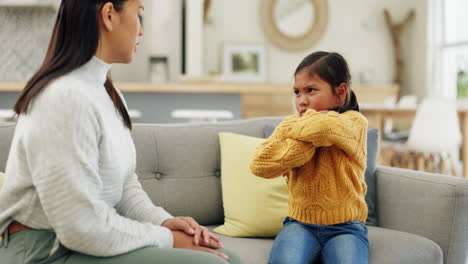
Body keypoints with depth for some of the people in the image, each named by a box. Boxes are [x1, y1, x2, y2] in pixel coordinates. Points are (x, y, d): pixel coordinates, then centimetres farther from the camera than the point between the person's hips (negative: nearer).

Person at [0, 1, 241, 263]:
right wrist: (166, 238, -15)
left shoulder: (107, 93, 10)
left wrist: (163, 221, -5)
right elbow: (83, 227, -25)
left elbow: (125, 184, 13)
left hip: (93, 238, 9)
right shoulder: (67, 98, -22)